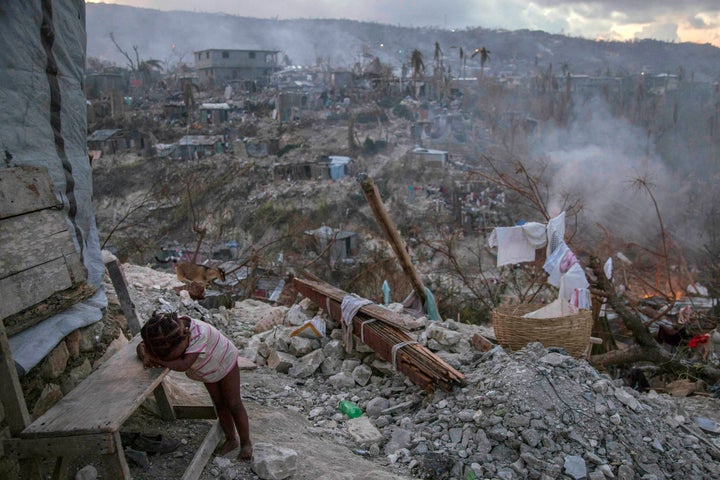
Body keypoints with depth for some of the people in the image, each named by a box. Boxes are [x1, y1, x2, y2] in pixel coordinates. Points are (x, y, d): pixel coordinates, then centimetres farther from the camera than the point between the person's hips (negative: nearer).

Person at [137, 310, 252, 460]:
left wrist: (154, 358, -44)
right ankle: (231, 441, 32)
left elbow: (183, 365, -52)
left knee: (234, 405, 5)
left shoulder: (198, 333, -48)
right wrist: (145, 356, -42)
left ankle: (246, 443, 22)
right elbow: (142, 346, -20)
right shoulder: (165, 330, -30)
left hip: (225, 362, -5)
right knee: (219, 405, 15)